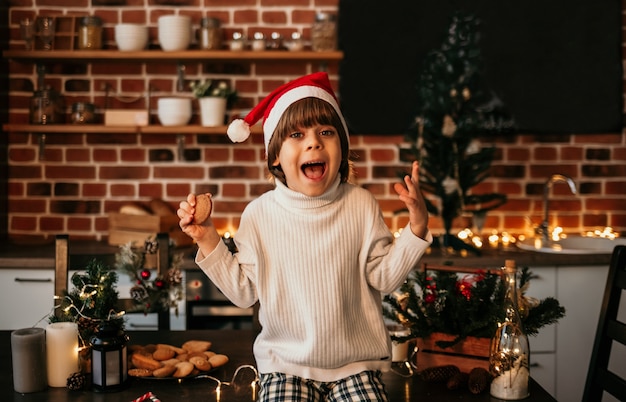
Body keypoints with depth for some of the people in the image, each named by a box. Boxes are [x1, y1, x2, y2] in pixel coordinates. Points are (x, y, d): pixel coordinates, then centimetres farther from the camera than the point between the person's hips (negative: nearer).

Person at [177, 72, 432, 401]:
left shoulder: (360, 205, -4)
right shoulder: (259, 214, -4)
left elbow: (384, 277, -4)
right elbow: (244, 290, 0)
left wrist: (416, 227, -15)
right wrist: (208, 240, -8)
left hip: (354, 362, 1)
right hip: (286, 363, 0)